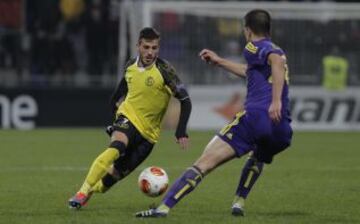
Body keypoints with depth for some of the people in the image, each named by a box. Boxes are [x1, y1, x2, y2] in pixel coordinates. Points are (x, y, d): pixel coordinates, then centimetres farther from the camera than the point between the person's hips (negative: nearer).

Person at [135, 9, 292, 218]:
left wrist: (276, 100, -26)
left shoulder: (254, 48, 6)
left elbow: (277, 61, -17)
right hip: (282, 131, 7)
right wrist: (219, 61, 58)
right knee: (258, 158, 41)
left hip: (255, 117, -7)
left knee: (204, 163, -10)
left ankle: (164, 207, -20)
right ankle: (239, 203, 25)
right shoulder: (276, 50, 31)